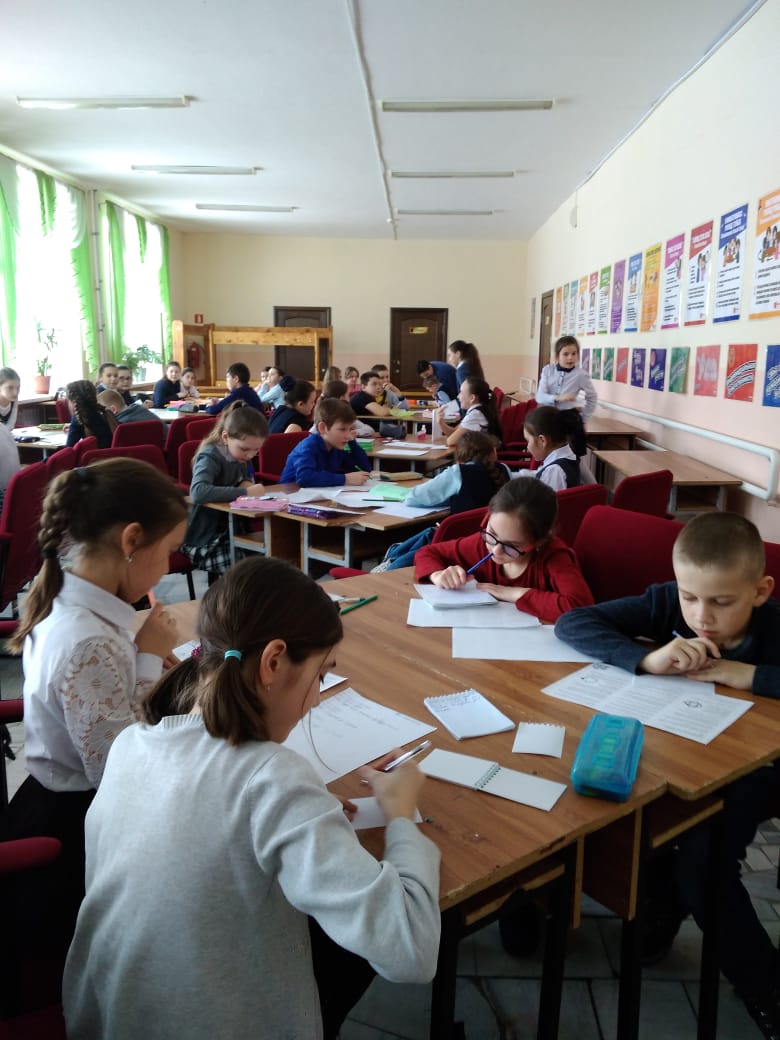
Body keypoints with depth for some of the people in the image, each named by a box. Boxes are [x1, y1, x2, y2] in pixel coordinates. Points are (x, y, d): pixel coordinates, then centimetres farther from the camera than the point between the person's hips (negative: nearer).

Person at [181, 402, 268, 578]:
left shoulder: (241, 455, 5)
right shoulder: (210, 457, -18)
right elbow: (198, 492, -35)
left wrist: (247, 484, -5)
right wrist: (244, 492, -30)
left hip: (231, 531, 8)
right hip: (206, 541, -8)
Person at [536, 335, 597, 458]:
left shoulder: (580, 374, -8)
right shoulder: (548, 370, -4)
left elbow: (592, 397, 6)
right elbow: (539, 396, -11)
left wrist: (584, 419, 6)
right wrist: (558, 398, -27)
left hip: (569, 418, -2)